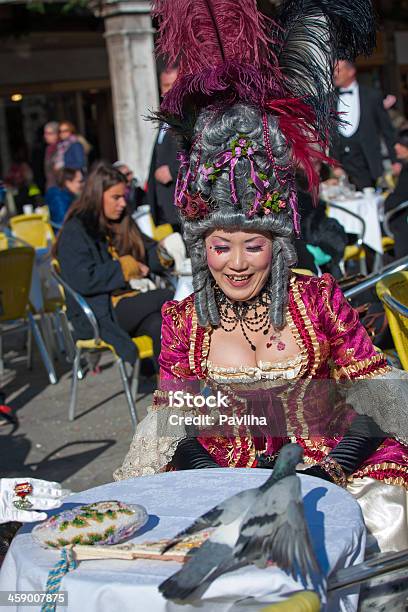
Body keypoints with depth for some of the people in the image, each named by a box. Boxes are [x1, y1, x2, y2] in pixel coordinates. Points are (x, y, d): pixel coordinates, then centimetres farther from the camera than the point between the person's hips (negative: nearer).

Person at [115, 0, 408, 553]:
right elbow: (171, 413, 6)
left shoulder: (318, 298, -1)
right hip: (222, 481, 1)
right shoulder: (182, 321, 2)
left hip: (323, 463, -1)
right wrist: (184, 452, -11)